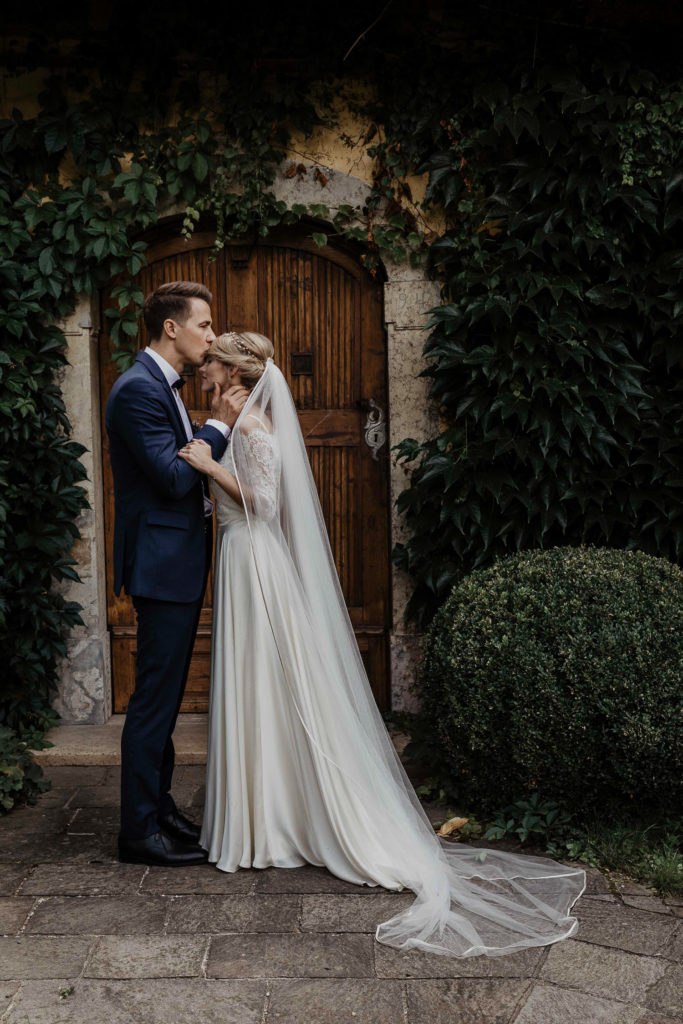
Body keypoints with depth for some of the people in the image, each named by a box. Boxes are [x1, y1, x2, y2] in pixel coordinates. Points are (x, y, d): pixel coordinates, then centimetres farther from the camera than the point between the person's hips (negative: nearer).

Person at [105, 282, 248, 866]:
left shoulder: (163, 386, 15)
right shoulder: (138, 389, -16)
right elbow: (174, 477, -22)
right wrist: (219, 425, -11)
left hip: (177, 565, 10)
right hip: (162, 565, -10)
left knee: (164, 697, 17)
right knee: (154, 699, -3)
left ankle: (159, 808, 28)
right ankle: (140, 833, 7)